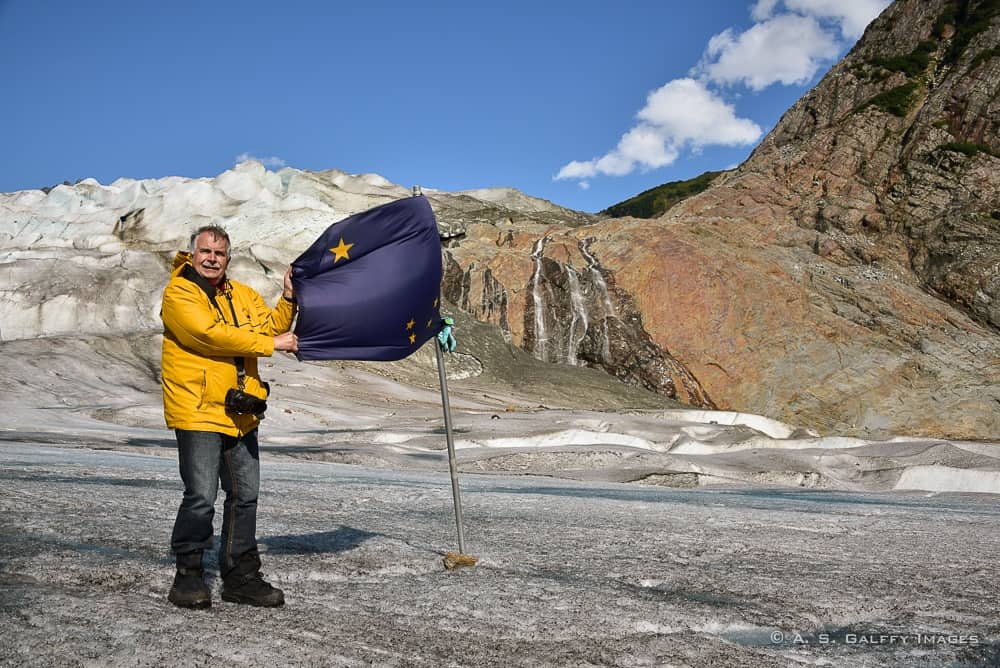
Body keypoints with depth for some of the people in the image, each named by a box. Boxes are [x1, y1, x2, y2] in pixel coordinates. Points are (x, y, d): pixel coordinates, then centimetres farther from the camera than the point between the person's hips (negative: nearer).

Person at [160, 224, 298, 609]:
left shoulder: (243, 295, 15)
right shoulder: (178, 293, -6)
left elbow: (271, 326, 10)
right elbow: (210, 334, -19)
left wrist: (289, 298, -7)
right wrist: (270, 344, -17)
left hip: (241, 415, 7)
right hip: (198, 411, -7)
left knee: (245, 496, 11)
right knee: (201, 497, -9)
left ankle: (241, 576, 22)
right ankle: (188, 574, 10)